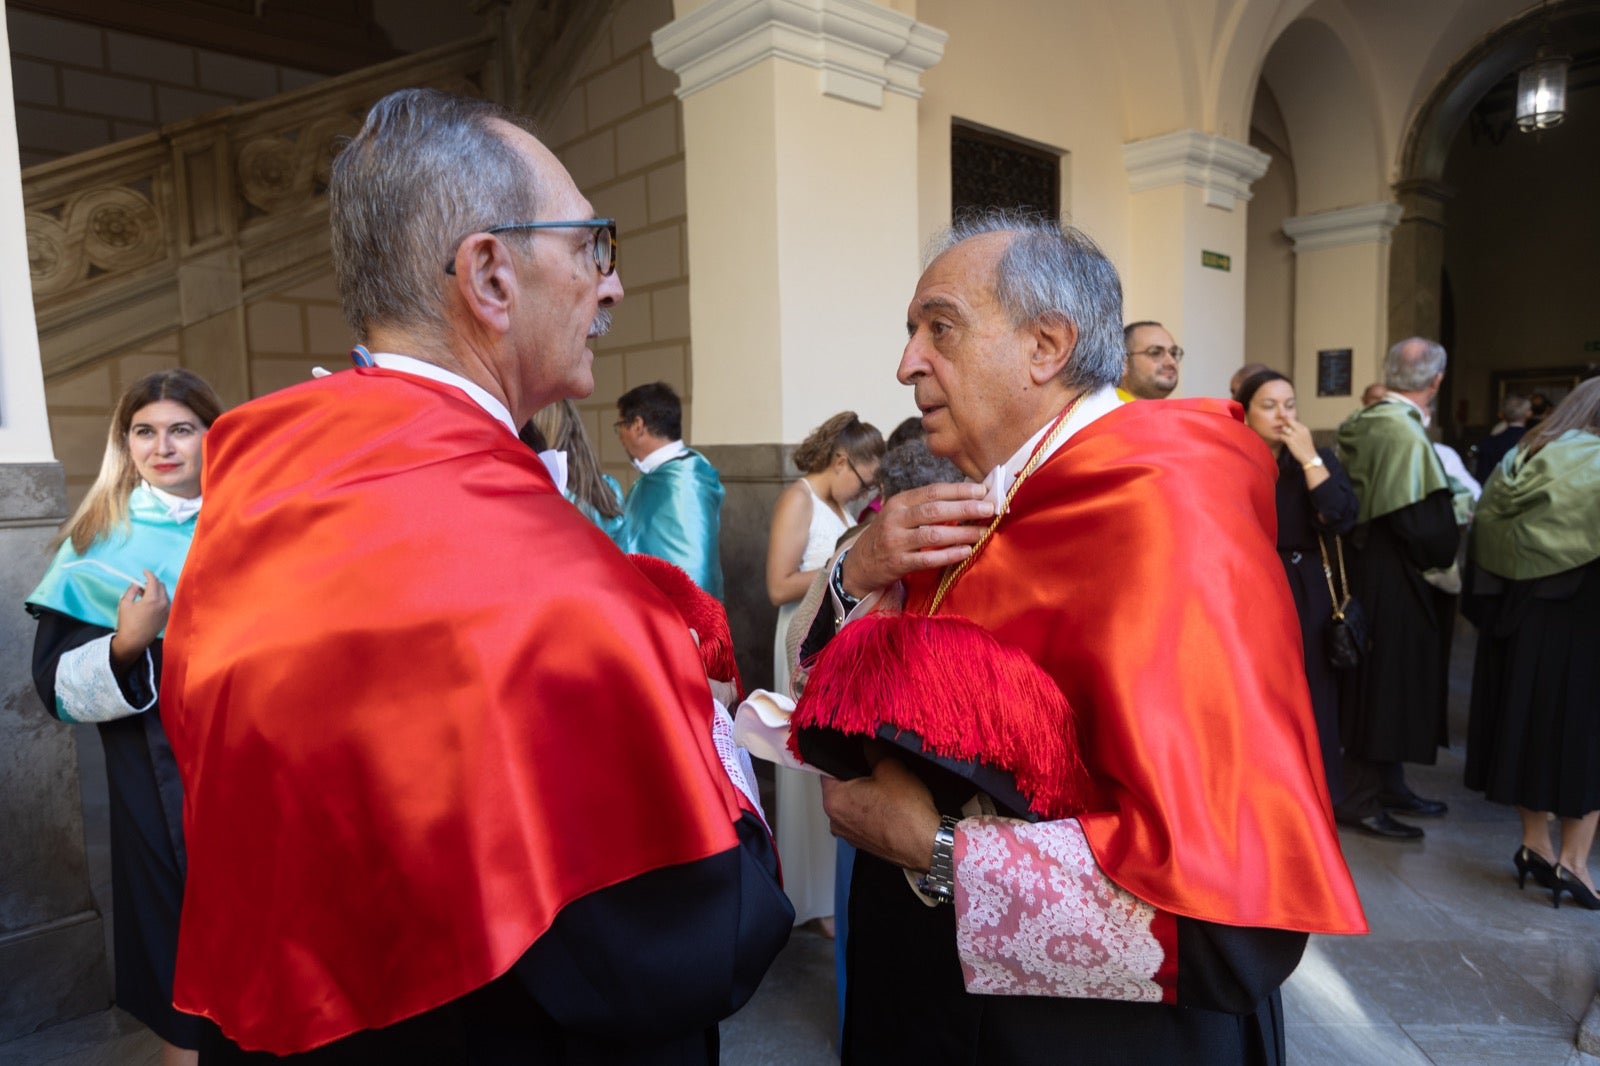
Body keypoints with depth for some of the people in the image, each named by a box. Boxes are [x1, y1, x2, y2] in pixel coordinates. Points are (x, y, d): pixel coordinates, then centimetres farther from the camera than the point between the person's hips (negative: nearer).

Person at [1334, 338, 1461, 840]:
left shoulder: (1364, 421, 7)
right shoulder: (1404, 432, -21)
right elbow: (1416, 519, -24)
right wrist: (1445, 552, -6)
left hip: (1367, 567, 9)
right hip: (1391, 581, -9)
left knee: (1387, 684, 18)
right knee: (1384, 683, 1)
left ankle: (1388, 785, 32)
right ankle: (1361, 799, 13)